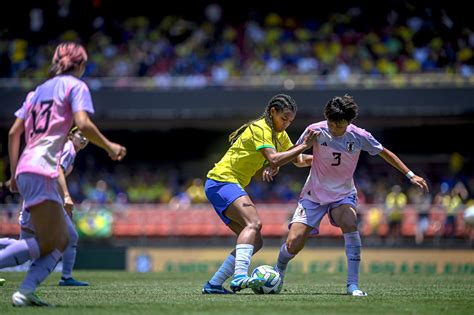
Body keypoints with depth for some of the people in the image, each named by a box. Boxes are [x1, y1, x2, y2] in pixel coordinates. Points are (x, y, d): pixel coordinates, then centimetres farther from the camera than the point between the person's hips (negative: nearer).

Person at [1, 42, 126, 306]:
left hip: (24, 170, 9)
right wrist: (110, 147, -1)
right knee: (47, 244, -12)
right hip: (42, 169, -9)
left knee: (61, 241, 7)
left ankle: (25, 292, -8)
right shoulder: (75, 86, 4)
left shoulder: (38, 90, 25)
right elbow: (83, 124, -13)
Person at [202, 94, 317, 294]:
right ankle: (239, 276, -48)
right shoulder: (260, 129, -14)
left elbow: (298, 160, 17)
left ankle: (213, 284, 2)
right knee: (253, 223, -31)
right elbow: (274, 159, -27)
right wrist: (303, 146, -22)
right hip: (222, 181, -10)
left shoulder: (279, 135, 15)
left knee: (255, 242, 3)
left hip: (231, 186, 10)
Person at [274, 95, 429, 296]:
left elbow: (384, 153, 3)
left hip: (343, 195, 0)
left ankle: (353, 285, -27)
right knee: (293, 244, -12)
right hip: (314, 194, 0)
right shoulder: (316, 130, -15)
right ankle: (278, 272, 24)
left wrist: (410, 175, 3)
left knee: (349, 223, -33)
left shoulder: (359, 136, -13)